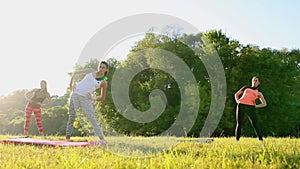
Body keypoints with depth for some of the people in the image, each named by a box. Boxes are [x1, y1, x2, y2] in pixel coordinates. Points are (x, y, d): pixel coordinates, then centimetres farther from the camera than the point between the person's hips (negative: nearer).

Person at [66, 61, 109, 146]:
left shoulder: (104, 82, 4)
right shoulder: (91, 71, 9)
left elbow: (103, 98, 10)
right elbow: (76, 73, 16)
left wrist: (93, 98, -7)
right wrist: (71, 84, 3)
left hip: (86, 98, -2)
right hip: (75, 94, 2)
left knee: (92, 118, -12)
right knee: (71, 117, 4)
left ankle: (102, 139, -15)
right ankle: (67, 139, 11)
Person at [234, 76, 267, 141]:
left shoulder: (259, 93, 21)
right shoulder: (246, 88, 25)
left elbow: (264, 104, 20)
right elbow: (236, 94, 28)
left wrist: (256, 106, 4)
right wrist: (237, 100, 6)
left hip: (250, 107, -1)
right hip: (241, 106, 1)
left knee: (255, 124, -7)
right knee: (239, 124, 0)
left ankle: (261, 139, 0)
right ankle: (237, 140, 7)